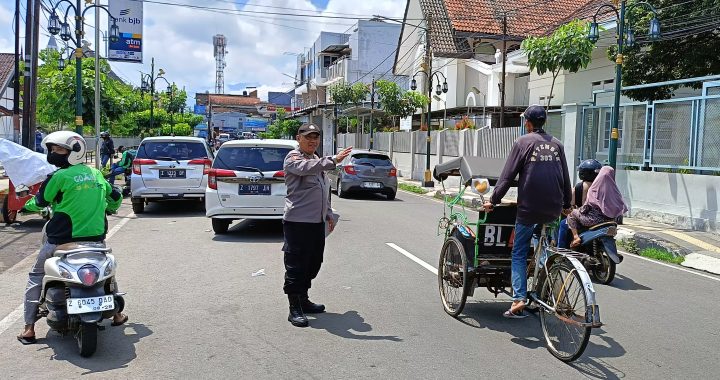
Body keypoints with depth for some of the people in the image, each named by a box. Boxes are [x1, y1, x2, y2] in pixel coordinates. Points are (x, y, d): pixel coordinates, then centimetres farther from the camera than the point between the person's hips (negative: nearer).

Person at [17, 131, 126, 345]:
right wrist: (108, 209, 39)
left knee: (36, 277, 15)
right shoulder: (96, 173, 8)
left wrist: (27, 206, 22)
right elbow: (115, 196, 19)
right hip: (95, 237, 4)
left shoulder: (60, 176, -9)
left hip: (63, 239, -4)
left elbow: (40, 202, 1)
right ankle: (117, 314, 31)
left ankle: (29, 329, 14)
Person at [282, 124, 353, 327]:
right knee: (296, 266, -3)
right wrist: (334, 161, -40)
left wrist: (328, 213, 22)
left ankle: (303, 300, 30)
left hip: (317, 221, 9)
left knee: (313, 264, 16)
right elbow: (306, 168, -32)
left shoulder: (317, 160, 20)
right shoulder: (293, 158, -8)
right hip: (297, 221, -9)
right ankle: (295, 309, 4)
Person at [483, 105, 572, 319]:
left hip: (528, 209, -4)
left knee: (519, 254, 4)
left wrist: (493, 200, -1)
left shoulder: (523, 142, -3)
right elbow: (566, 178, 16)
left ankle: (519, 298, -7)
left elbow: (507, 176, -7)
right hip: (553, 210, 4)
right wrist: (567, 205, 27)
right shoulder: (556, 144, 11)